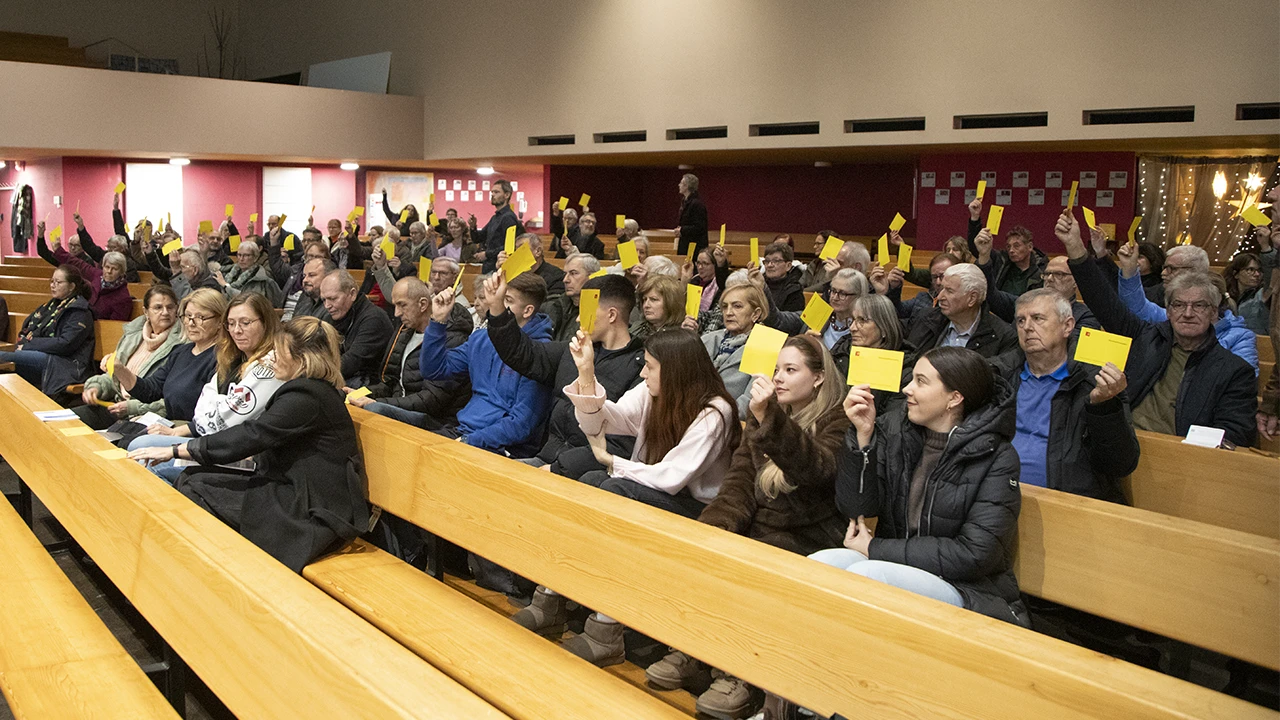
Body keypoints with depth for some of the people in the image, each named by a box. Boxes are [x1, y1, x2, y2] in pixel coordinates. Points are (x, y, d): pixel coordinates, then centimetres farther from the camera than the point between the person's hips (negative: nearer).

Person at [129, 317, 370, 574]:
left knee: (196, 492, -10)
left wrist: (174, 450, -13)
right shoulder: (313, 390, 14)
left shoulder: (306, 397, -18)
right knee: (191, 479, 3)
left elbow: (250, 435, -19)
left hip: (314, 512, -10)